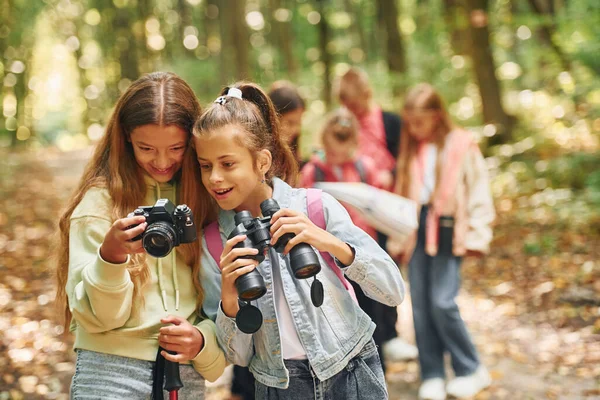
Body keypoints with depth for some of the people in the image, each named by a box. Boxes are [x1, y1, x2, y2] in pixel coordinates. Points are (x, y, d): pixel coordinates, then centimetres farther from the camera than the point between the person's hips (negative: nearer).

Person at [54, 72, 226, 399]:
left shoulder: (205, 198, 2)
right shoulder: (100, 202, -7)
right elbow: (96, 317, -8)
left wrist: (203, 338, -14)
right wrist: (110, 257, -24)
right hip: (111, 372, -3)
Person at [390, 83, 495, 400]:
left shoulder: (461, 145, -2)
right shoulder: (410, 150, 13)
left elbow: (478, 191, -1)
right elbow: (402, 195, 15)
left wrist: (476, 234, -6)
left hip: (448, 229, -5)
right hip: (417, 229, 5)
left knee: (442, 301, -10)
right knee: (420, 304, 3)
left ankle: (471, 370, 8)